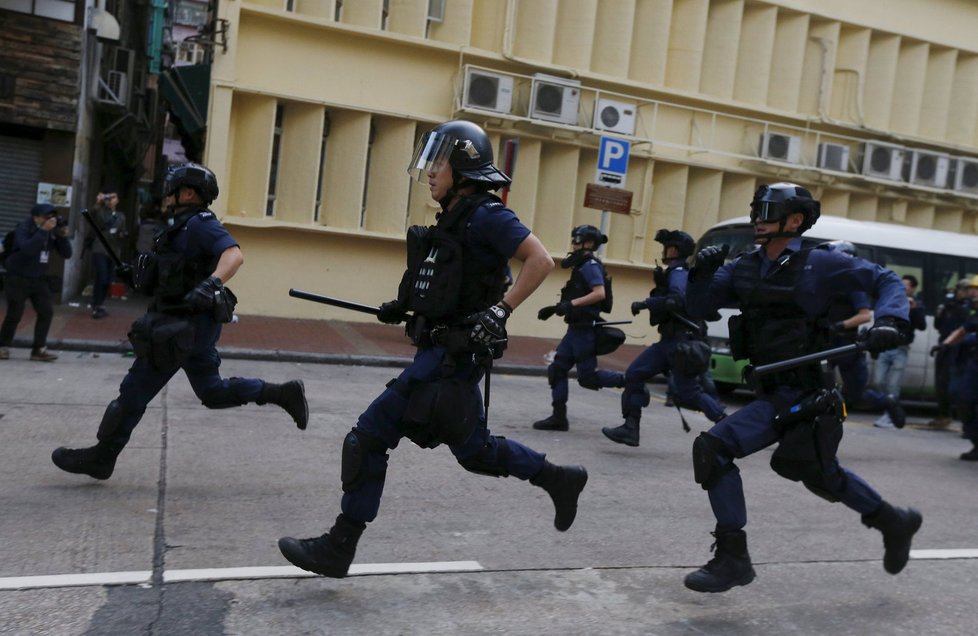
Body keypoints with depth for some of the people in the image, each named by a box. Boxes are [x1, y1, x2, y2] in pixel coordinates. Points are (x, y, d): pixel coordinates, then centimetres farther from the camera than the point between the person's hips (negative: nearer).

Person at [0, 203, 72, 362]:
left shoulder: (52, 231, 2)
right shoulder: (23, 228, -13)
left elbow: (67, 254, -1)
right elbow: (27, 248, -33)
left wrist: (63, 236, -16)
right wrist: (43, 230, -34)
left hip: (39, 279, 5)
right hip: (18, 278, -5)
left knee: (47, 312, -5)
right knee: (14, 314, -1)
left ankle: (39, 349, 2)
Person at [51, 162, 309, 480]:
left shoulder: (200, 223, -13)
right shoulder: (182, 227, 17)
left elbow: (234, 254, -30)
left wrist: (211, 283, -45)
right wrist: (141, 277, 16)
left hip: (188, 326, -10)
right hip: (191, 323, 10)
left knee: (136, 389, 1)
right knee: (213, 392, 16)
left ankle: (101, 457, 14)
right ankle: (285, 393, 14)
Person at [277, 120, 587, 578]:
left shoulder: (485, 215, -12)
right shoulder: (455, 217, 16)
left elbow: (540, 260, -17)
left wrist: (500, 311, -23)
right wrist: (404, 305, 12)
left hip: (452, 355, -10)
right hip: (443, 350, 10)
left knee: (370, 437, -6)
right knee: (474, 450, 19)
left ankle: (338, 549, 5)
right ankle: (561, 480, 31)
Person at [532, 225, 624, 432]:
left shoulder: (590, 265, -12)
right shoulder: (582, 266, 17)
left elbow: (599, 293, -25)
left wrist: (571, 304, -27)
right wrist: (555, 308, 13)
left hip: (586, 329, -10)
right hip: (577, 328, 10)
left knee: (587, 377, -7)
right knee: (556, 370, 6)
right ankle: (559, 417, 8)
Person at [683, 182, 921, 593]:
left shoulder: (819, 264, -6)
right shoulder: (744, 267, 9)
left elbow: (884, 280, -1)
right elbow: (698, 309, 8)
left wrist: (890, 321, -18)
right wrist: (703, 273, -9)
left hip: (811, 397, -7)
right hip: (774, 396, 7)